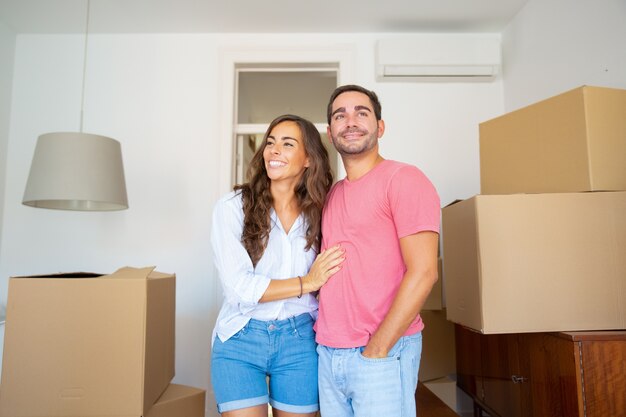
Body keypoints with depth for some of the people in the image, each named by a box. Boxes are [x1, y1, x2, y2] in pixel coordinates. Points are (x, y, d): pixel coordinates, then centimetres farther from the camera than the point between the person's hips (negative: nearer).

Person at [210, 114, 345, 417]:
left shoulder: (318, 212, 1)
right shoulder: (233, 207, -9)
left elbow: (326, 282, 7)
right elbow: (237, 286, -16)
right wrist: (306, 283, -14)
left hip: (299, 341, 3)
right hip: (239, 341, -2)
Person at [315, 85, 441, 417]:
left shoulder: (403, 179, -9)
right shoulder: (332, 194, 12)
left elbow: (423, 272, -16)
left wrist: (376, 350, -14)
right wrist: (322, 335, 7)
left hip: (384, 353, -6)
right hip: (328, 353, 7)